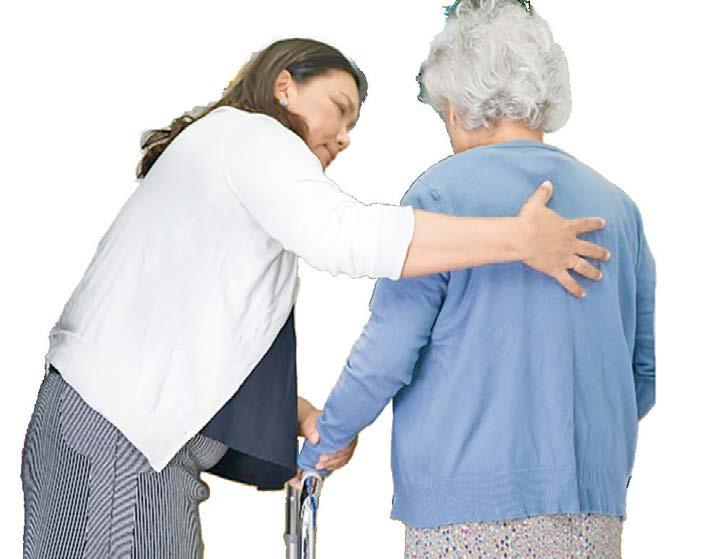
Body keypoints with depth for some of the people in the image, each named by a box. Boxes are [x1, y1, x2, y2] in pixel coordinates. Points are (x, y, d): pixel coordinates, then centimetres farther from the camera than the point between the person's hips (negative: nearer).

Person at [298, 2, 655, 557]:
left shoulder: (440, 193, -6)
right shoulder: (616, 205, 10)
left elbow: (385, 356, -8)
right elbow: (645, 371, 14)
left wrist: (323, 444, 8)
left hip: (470, 514, -5)